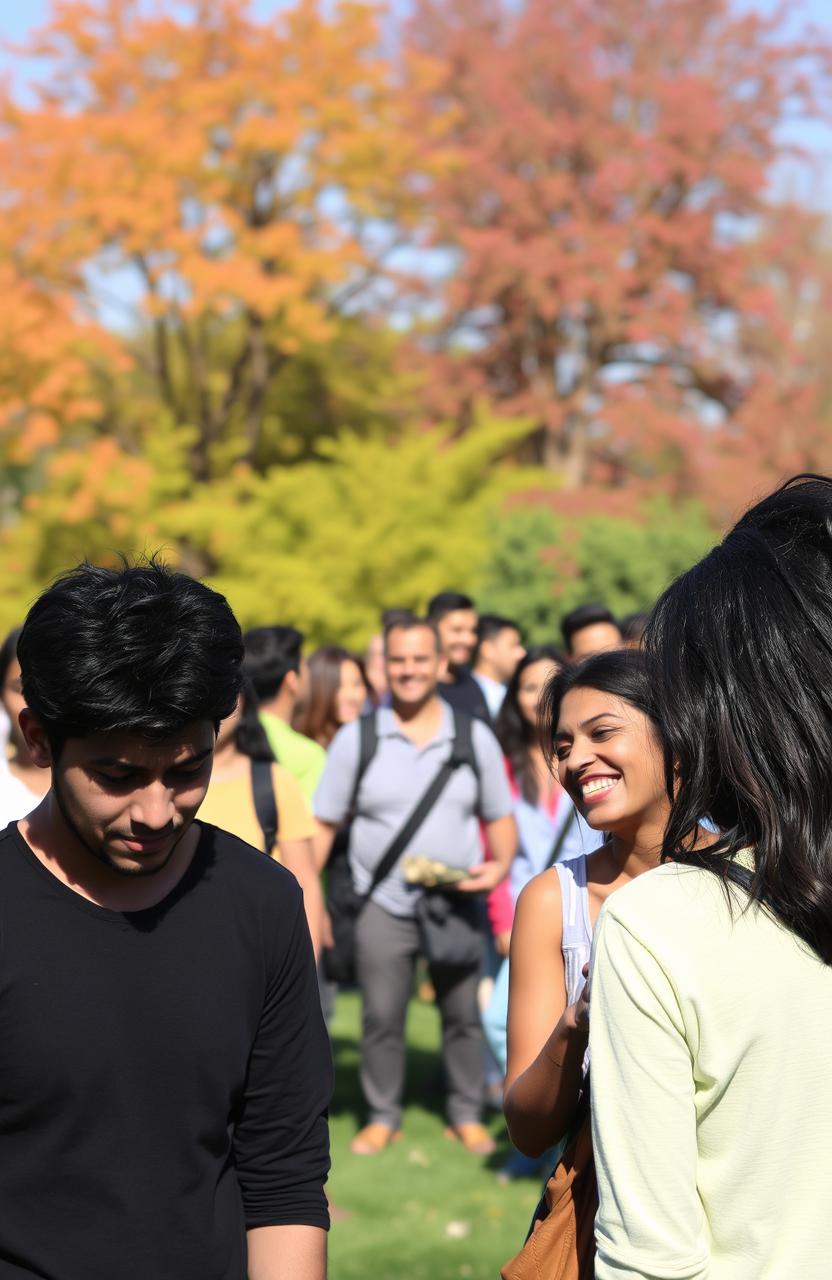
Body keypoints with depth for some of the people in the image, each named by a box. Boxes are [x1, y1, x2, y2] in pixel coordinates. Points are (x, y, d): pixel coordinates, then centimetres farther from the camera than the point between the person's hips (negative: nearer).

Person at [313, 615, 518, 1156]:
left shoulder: (474, 736, 4)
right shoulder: (357, 738, 0)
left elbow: (500, 816, 10)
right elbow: (323, 823, 2)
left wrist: (500, 865, -9)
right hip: (384, 903, -1)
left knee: (464, 1014, 7)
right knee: (381, 1018, 3)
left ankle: (467, 1114, 23)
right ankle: (382, 1116, 21)